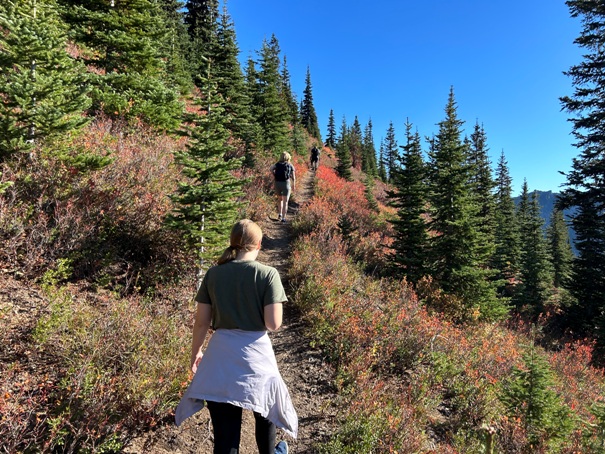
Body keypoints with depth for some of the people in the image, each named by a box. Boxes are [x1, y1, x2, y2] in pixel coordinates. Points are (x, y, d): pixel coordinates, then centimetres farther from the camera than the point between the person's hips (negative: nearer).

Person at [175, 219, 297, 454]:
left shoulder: (213, 274, -2)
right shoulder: (268, 274, -11)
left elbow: (201, 322, 1)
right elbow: (273, 324, -15)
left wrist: (195, 352, 17)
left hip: (220, 355, 2)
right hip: (255, 354, -1)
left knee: (224, 429, 12)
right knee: (265, 412, 27)